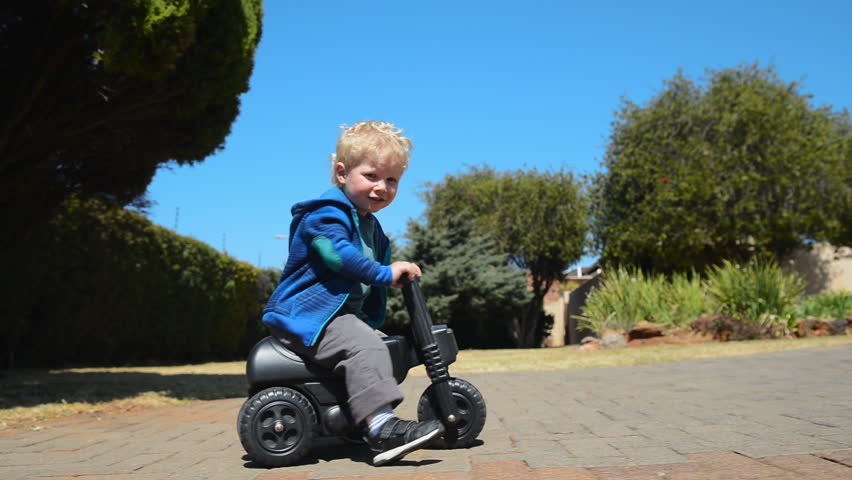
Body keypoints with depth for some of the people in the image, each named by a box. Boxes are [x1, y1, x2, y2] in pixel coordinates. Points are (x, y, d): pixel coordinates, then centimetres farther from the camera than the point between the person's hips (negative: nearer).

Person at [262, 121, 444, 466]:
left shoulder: (371, 228, 19)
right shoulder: (327, 214, -11)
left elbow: (370, 287, 27)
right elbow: (338, 254, -30)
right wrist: (385, 273, -28)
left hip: (344, 314, 11)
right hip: (305, 314, -10)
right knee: (364, 346, -30)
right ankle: (382, 427, -36)